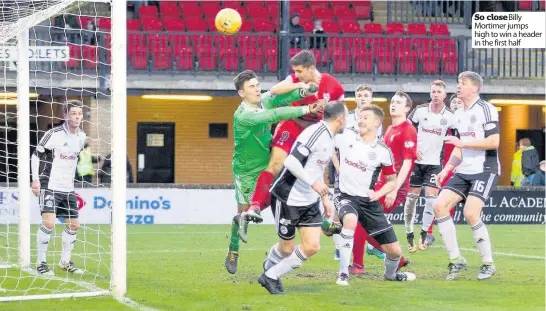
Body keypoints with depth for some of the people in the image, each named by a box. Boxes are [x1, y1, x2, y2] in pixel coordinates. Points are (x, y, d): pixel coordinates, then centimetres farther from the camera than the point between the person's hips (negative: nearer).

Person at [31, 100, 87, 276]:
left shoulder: (81, 137, 6)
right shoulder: (54, 134, -14)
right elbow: (36, 155, -8)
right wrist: (35, 179, -15)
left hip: (68, 188, 7)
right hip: (50, 186, -7)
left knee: (73, 225, 8)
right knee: (48, 222, -19)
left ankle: (65, 262, 24)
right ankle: (41, 263, -8)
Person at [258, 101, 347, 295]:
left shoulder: (329, 138, 11)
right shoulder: (315, 133, -20)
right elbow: (291, 162, -28)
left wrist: (325, 198, 20)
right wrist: (314, 183, -29)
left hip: (309, 202, 9)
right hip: (288, 198, -9)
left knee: (312, 246, -1)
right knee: (287, 248, 2)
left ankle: (271, 276, 16)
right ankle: (269, 274, 29)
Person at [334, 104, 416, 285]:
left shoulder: (383, 152, -4)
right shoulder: (346, 137, -4)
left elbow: (392, 181, 7)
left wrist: (378, 193, -10)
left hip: (368, 201, 1)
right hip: (347, 197, -1)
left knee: (394, 251, 2)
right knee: (350, 220, -39)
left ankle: (390, 274, 41)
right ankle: (343, 273, -26)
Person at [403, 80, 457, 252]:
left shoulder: (450, 116, -3)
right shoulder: (420, 110, -3)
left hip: (435, 162, 0)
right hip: (416, 160, 0)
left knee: (431, 198, -10)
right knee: (412, 197, 1)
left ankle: (424, 234, 5)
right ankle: (409, 235, 11)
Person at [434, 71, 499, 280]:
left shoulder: (486, 109, -10)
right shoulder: (459, 114, 16)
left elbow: (494, 142, -20)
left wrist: (463, 143, -19)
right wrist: (446, 169, 14)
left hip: (485, 170, -8)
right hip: (464, 172, 8)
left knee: (470, 214, -21)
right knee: (440, 206, -7)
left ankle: (488, 264, -5)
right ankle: (456, 259, 1)